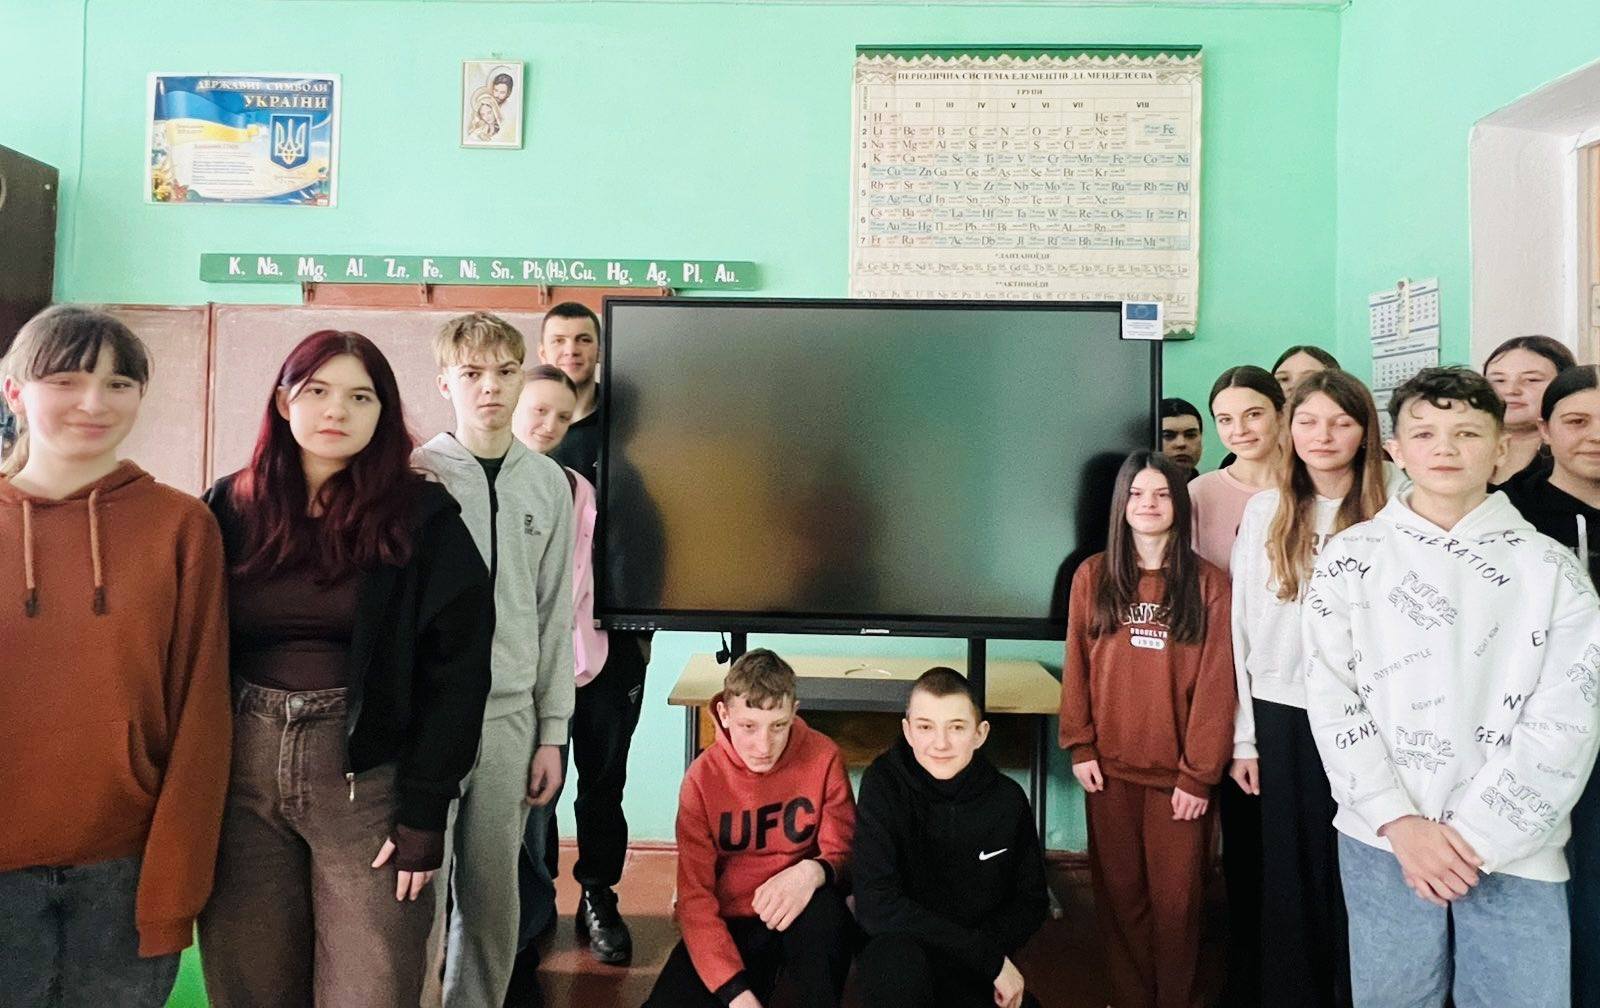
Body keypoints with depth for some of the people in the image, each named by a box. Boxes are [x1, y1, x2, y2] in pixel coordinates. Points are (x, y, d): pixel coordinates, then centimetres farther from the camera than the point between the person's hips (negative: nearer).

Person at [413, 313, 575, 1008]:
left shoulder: (548, 484, 6)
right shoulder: (412, 474, -3)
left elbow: (555, 614, 9)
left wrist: (552, 731, 7)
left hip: (509, 714, 3)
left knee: (492, 894, 12)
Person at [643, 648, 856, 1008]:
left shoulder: (823, 756, -11)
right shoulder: (703, 777, -11)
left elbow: (843, 853, -8)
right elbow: (695, 895, -13)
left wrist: (813, 872, -34)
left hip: (801, 918, -1)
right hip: (729, 923, 1)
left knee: (825, 906, -35)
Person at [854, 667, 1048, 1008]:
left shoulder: (1007, 800, -6)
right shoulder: (884, 784, -16)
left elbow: (1032, 901, 8)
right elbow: (875, 906, -24)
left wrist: (992, 949, -13)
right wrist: (988, 955, -21)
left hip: (980, 972, 4)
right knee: (898, 961, -35)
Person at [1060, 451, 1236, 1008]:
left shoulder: (1209, 583, -4)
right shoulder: (1092, 576, 2)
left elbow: (1215, 684, -6)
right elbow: (1077, 668, 4)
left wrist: (1198, 773, -8)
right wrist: (1079, 746, -1)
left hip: (1178, 772, -2)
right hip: (1110, 765, 2)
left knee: (1175, 900, 6)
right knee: (1119, 893, 11)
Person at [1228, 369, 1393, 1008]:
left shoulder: (1393, 512, -1)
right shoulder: (1264, 511, 4)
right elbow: (1243, 626, 3)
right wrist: (1243, 738, 2)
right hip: (1282, 715, 1)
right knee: (1289, 870, 10)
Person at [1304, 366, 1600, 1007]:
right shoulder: (1350, 558, 1)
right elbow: (1332, 699, -3)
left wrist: (1475, 836, -12)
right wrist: (1401, 824, -10)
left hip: (1515, 850, 0)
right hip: (1381, 841, 0)